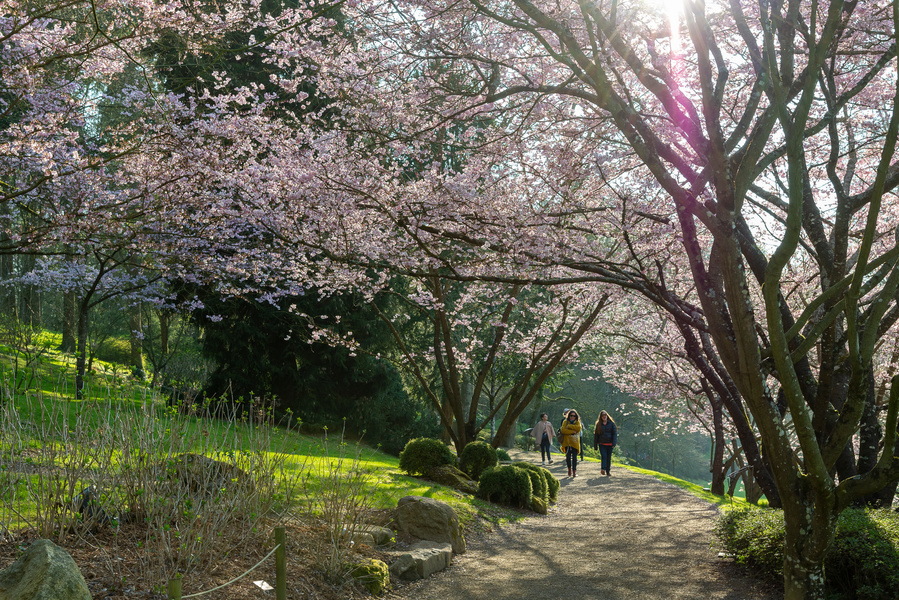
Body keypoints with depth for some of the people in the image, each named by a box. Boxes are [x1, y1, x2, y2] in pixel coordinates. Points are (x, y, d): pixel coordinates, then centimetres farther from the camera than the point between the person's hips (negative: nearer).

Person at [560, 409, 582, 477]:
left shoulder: (577, 422, 10)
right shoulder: (565, 422, 9)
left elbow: (578, 428, -13)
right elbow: (563, 430, -8)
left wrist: (569, 426, -10)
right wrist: (572, 432, -14)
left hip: (575, 443, 0)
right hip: (567, 442, 0)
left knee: (574, 457, -6)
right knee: (568, 457, -4)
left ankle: (574, 471, -1)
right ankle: (569, 468, 19)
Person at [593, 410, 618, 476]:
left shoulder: (611, 423, 5)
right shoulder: (598, 425, 9)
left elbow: (615, 433, -1)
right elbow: (596, 435, 12)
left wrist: (614, 443, -15)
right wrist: (595, 446, 8)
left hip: (609, 444, 0)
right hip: (602, 444, 0)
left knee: (609, 457, 5)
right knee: (603, 456, -17)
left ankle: (608, 471, 13)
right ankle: (603, 469, -30)